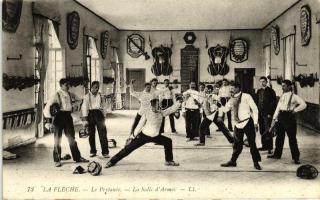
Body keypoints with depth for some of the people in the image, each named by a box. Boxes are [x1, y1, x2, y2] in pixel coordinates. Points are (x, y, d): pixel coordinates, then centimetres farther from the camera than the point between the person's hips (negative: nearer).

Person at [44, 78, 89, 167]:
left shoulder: (70, 94, 5)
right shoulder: (57, 95, -10)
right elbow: (47, 107, -15)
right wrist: (49, 120, -21)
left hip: (68, 116, 5)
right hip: (59, 116, -5)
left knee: (71, 138, 11)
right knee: (58, 139, 2)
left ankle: (77, 157, 19)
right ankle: (57, 160, 12)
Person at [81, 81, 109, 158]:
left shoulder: (100, 95, 10)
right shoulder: (87, 96, 0)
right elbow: (84, 107, -4)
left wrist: (103, 117, 14)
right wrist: (85, 119, -11)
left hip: (99, 113, 2)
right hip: (90, 114, -1)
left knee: (102, 133, -7)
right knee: (91, 134, 7)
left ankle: (105, 152, -4)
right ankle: (93, 151, 20)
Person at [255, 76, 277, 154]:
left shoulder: (271, 91, -4)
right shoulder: (259, 91, 13)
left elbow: (274, 103, -7)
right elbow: (256, 102, 15)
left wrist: (270, 113, -12)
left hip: (267, 114, -5)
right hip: (260, 113, 6)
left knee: (268, 131, -6)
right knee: (262, 131, 10)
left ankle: (269, 147, -1)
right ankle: (264, 146, 19)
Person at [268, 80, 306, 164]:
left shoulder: (294, 96, -5)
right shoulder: (282, 96, 14)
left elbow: (303, 104, -14)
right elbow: (278, 107, 15)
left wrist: (294, 110, -15)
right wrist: (274, 118, 11)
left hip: (289, 117, -6)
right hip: (281, 116, 6)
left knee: (292, 138, -3)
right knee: (279, 136, 13)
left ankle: (296, 157, 5)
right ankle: (277, 154, 25)